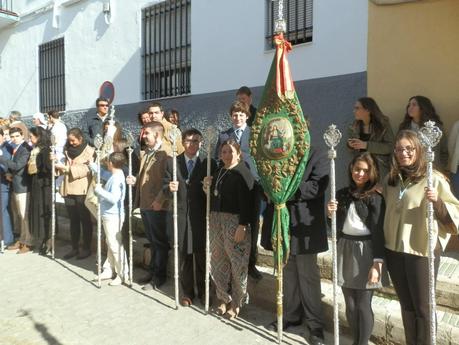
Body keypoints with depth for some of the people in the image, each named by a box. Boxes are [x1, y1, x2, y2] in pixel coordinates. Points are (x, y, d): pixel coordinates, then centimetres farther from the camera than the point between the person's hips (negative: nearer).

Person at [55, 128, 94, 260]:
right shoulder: (67, 150, 14)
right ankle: (74, 248, 21)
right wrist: (57, 162, -1)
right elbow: (64, 169, 18)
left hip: (82, 190, -6)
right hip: (68, 189, 6)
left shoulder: (89, 151, -4)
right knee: (73, 220, 12)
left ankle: (86, 248, 14)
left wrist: (67, 168, -21)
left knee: (85, 219, 4)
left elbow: (86, 169, -16)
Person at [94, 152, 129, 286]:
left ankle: (123, 275, 8)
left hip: (113, 217, -10)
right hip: (109, 216, 10)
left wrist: (99, 190, -22)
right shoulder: (115, 175, 7)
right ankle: (109, 270, 31)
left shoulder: (116, 179, -21)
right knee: (111, 245, 18)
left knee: (115, 246, -2)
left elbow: (113, 198, -31)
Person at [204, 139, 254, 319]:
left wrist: (243, 225, -21)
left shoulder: (243, 172, -9)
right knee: (218, 261, 13)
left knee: (237, 263, 2)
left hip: (235, 221, -7)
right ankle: (223, 298, 29)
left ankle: (236, 302, 19)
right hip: (216, 220, 7)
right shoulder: (218, 172, 14)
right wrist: (208, 186, 2)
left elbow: (246, 200, -17)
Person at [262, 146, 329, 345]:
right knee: (286, 273, 15)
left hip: (304, 226, -5)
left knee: (308, 276, 5)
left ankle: (315, 324, 19)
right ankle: (291, 315, 31)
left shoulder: (317, 157, -4)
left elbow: (317, 188, -15)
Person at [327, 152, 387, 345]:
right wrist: (330, 214, -8)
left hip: (365, 251, -4)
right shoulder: (342, 194, 7)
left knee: (363, 305, 3)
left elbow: (378, 232, -10)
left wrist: (377, 263, -16)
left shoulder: (375, 198, -6)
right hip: (345, 250, 4)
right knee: (350, 304, 12)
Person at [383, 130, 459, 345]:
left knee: (422, 307, 8)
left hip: (422, 251, -5)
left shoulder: (433, 179, -9)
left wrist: (437, 201, -27)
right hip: (394, 251, 5)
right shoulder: (390, 180, 7)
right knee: (406, 305, 18)